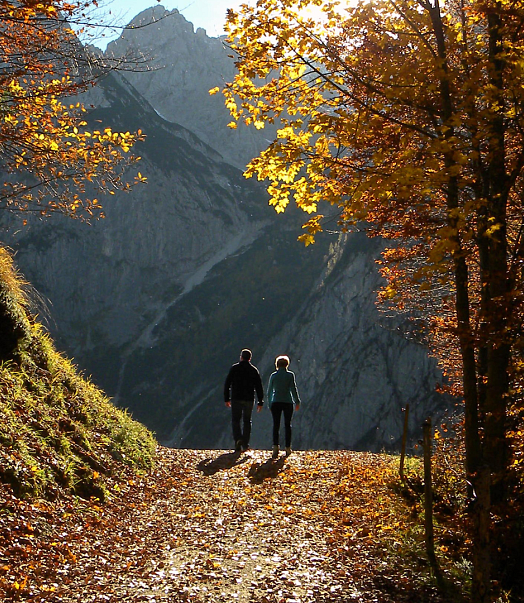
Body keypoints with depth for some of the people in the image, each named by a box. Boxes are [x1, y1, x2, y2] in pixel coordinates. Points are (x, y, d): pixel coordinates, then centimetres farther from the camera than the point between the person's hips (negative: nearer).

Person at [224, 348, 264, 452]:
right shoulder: (254, 370, 5)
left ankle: (238, 439, -21)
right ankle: (245, 444, 7)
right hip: (249, 399, 2)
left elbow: (227, 384, 0)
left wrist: (226, 399, 6)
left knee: (235, 420, 2)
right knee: (246, 421, 10)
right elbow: (259, 387, 3)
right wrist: (260, 402, 7)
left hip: (236, 398, -2)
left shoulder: (234, 368, 1)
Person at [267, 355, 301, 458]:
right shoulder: (290, 375, -3)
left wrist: (270, 403, 16)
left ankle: (275, 447, -15)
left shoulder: (273, 375, 3)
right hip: (288, 402, -1)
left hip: (275, 403, 1)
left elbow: (269, 391, 7)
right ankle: (288, 448, 10)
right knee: (287, 425, 9)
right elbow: (293, 389, -5)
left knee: (276, 425, 0)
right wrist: (297, 401, 5)